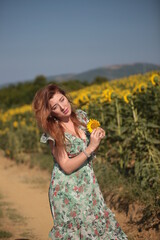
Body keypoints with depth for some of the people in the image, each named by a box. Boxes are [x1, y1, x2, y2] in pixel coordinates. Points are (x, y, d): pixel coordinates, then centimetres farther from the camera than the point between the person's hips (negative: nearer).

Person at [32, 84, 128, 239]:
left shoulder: (81, 116, -1)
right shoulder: (53, 132, -16)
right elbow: (67, 167, -18)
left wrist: (98, 137, -10)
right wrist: (91, 147, -23)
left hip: (89, 185, 5)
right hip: (67, 191, -5)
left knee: (102, 226, 8)